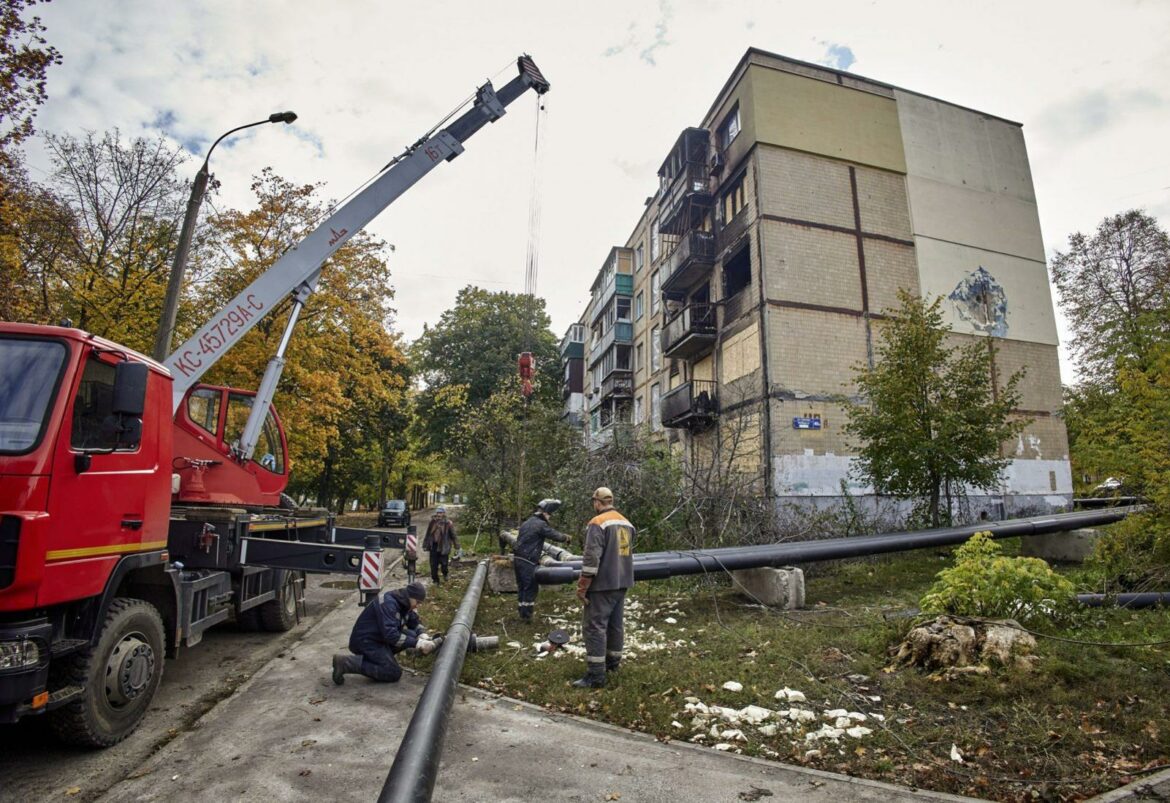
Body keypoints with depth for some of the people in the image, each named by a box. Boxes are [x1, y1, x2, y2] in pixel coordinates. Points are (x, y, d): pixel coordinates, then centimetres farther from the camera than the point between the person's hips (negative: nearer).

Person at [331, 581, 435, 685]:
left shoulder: (404, 603, 2)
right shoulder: (387, 604, -25)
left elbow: (415, 623, 11)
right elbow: (390, 635, -31)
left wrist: (423, 636, -10)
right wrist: (416, 643, -29)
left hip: (380, 638, 9)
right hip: (365, 641, -9)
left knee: (412, 635, -7)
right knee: (394, 673, -16)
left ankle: (377, 656, 7)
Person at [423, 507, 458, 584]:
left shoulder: (448, 524, -8)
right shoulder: (432, 523, 1)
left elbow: (453, 535, -4)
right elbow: (428, 534, 10)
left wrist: (456, 545, -4)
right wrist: (425, 545, 11)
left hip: (443, 547, -3)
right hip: (434, 546, 3)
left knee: (444, 563, 7)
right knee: (433, 564, 6)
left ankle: (445, 574, 39)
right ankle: (435, 580, 21)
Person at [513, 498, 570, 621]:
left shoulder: (527, 522, 17)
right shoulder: (540, 524, -12)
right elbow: (554, 535, -9)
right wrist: (565, 538, 12)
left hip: (517, 559, 9)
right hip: (528, 562, -9)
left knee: (522, 586, 15)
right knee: (530, 588, 1)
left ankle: (522, 612, 23)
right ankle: (526, 615, 6)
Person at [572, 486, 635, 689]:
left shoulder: (597, 523, -15)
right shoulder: (626, 523, 11)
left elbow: (591, 557, -21)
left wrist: (582, 586, -15)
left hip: (602, 585, -8)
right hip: (621, 583, 8)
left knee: (594, 626, -5)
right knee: (615, 623, 19)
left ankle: (595, 676, -5)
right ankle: (613, 662, 31)